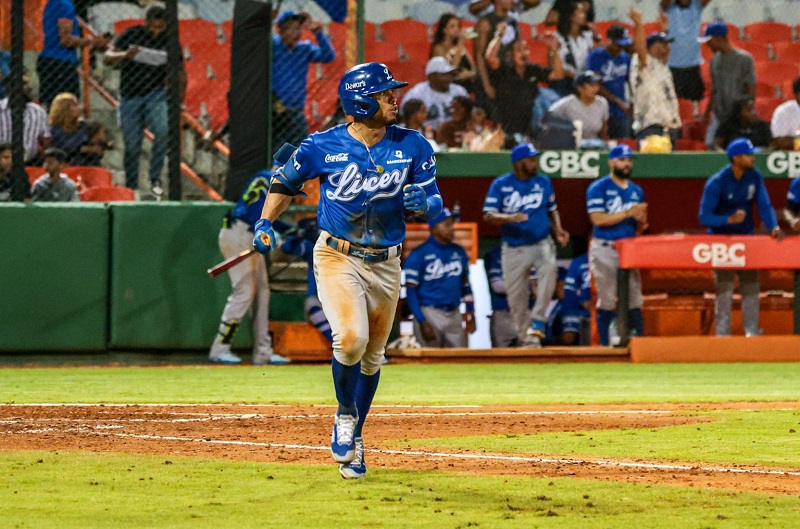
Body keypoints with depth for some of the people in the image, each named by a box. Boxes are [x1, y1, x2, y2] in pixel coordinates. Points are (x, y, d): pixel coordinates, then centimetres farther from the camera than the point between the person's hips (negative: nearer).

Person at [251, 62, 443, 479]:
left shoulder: (412, 146, -3)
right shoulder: (323, 147, -8)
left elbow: (435, 206, 0)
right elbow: (286, 180, 9)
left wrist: (423, 202, -23)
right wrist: (265, 223, -4)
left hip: (385, 264, 3)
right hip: (337, 257, -3)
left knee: (371, 356, 12)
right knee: (351, 338, -25)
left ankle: (353, 441, 31)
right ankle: (345, 417, 2)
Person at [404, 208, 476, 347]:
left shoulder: (459, 252, 11)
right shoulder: (419, 254, -6)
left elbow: (465, 285, 18)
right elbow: (411, 290, -8)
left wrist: (471, 314, 11)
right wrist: (422, 322, -14)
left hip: (454, 315, 6)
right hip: (429, 314, -5)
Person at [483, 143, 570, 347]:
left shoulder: (543, 182, 4)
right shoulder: (500, 185, -4)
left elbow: (552, 209, 16)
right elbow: (488, 216, -10)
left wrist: (557, 230, -3)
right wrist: (509, 218, -30)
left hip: (541, 244, 0)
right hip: (514, 250, 0)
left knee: (549, 268, -32)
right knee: (516, 299, 2)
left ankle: (537, 321, -22)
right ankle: (526, 339, 20)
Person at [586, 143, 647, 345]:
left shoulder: (636, 191, 15)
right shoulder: (598, 188, -3)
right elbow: (598, 219, -13)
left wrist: (641, 223, -6)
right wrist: (628, 213, -18)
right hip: (605, 250, -5)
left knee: (634, 298, 0)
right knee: (607, 299, -5)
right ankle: (605, 344, 0)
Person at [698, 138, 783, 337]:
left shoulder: (754, 177, -5)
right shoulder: (716, 183, -19)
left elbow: (764, 205, -7)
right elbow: (704, 217, -19)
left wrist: (774, 227, -25)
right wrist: (729, 219, -34)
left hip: (746, 237, 5)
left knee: (751, 286, 5)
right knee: (724, 290, -7)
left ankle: (752, 332, 13)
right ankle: (722, 335, -1)